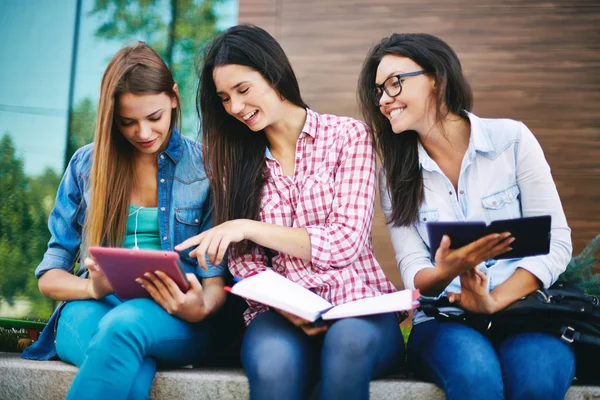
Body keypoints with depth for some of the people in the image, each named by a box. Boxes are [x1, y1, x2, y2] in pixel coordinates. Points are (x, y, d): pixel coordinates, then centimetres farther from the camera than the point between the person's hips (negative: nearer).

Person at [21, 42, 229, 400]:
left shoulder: (204, 166, 5)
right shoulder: (86, 165, 10)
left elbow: (217, 279, 4)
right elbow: (50, 275, 9)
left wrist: (200, 309, -21)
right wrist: (94, 288, -14)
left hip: (174, 322, 0)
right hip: (93, 309, 0)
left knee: (125, 323, -37)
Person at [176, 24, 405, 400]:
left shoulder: (348, 135, 2)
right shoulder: (236, 157, 11)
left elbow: (346, 242, -8)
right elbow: (245, 258, 6)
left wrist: (248, 227, -16)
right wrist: (284, 306, -15)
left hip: (358, 303, -1)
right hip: (279, 310, 1)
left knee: (349, 340, -37)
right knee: (273, 362, -34)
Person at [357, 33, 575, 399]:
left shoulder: (512, 138, 0)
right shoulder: (396, 173, 8)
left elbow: (556, 241, -3)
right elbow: (412, 269, 1)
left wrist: (494, 300, -17)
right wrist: (444, 273, -23)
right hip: (443, 321, 1)